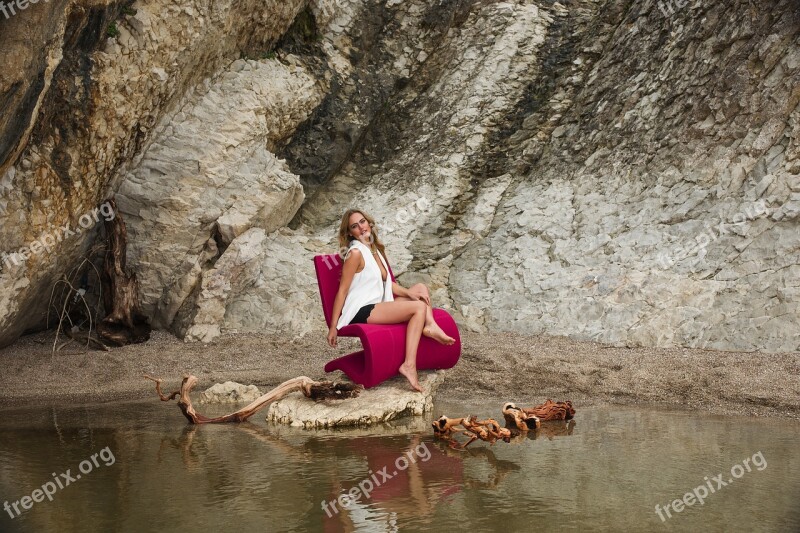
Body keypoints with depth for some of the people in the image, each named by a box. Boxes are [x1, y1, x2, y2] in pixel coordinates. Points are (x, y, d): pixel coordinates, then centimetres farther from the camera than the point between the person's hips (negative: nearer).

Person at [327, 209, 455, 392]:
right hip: (360, 312, -9)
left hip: (378, 306, 9)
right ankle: (409, 365, -30)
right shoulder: (356, 253, -10)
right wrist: (333, 326, -13)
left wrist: (408, 293, 2)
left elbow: (387, 283, 20)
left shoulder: (374, 249, 16)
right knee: (419, 307, -20)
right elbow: (342, 291, -11)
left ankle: (430, 326, -18)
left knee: (421, 288, 10)